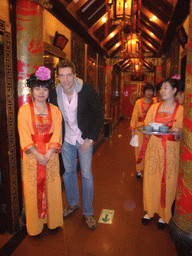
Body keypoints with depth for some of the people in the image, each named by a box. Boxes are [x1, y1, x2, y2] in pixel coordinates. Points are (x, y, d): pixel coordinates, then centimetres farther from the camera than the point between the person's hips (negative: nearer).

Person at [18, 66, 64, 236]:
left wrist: (48, 155, -14)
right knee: (33, 189, 7)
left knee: (52, 188, 9)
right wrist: (38, 155, -15)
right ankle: (34, 225, 28)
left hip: (51, 155, 1)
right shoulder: (24, 110, -1)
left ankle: (53, 222, 29)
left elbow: (57, 135, -3)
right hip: (32, 156, -1)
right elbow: (24, 137, -7)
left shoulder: (55, 110, 4)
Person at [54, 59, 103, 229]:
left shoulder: (87, 89, -16)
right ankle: (73, 203, 38)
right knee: (68, 172, 14)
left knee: (86, 174, 3)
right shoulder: (55, 93, -8)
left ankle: (88, 212, 23)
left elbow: (98, 115, -10)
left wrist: (90, 139, -13)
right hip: (66, 138, 3)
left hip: (84, 138, -3)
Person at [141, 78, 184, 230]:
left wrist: (178, 132, -23)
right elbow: (146, 126, 12)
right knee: (151, 179, 7)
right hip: (154, 146, 2)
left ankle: (164, 215, 27)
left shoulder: (181, 110, -2)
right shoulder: (154, 107, 6)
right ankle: (150, 210, 29)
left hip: (171, 150, -2)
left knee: (167, 183, 6)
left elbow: (182, 134, -1)